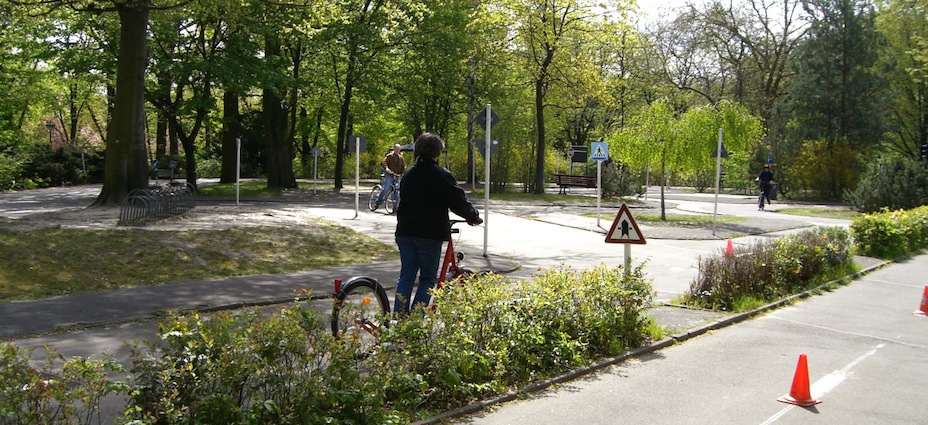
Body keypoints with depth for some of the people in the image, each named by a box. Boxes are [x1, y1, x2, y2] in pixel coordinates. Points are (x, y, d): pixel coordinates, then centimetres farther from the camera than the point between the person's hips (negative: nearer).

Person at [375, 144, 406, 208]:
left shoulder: (401, 158, 15)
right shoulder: (389, 156, 1)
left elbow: (404, 166, 14)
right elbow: (383, 162, -12)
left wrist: (403, 173, -6)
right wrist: (386, 168, -32)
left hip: (397, 176, 4)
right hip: (389, 175, -4)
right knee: (386, 189, -17)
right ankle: (378, 202, -6)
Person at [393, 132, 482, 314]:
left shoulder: (409, 174, 11)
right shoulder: (441, 175, -9)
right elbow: (459, 201, -6)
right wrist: (474, 217, 9)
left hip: (405, 231, 6)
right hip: (430, 233, -6)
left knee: (406, 275, 10)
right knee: (428, 279, 5)